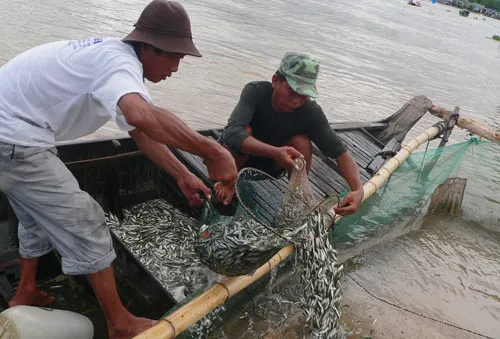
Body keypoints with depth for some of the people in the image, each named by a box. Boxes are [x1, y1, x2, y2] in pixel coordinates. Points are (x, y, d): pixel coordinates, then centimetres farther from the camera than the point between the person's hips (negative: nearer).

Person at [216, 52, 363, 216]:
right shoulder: (255, 91, -29)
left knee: (302, 142, -25)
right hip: (236, 160, -2)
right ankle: (227, 183, -10)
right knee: (244, 131, -33)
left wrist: (358, 189, -40)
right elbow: (231, 133, -44)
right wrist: (275, 152, -58)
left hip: (269, 165, 2)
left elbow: (339, 151, -23)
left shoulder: (311, 112, -23)